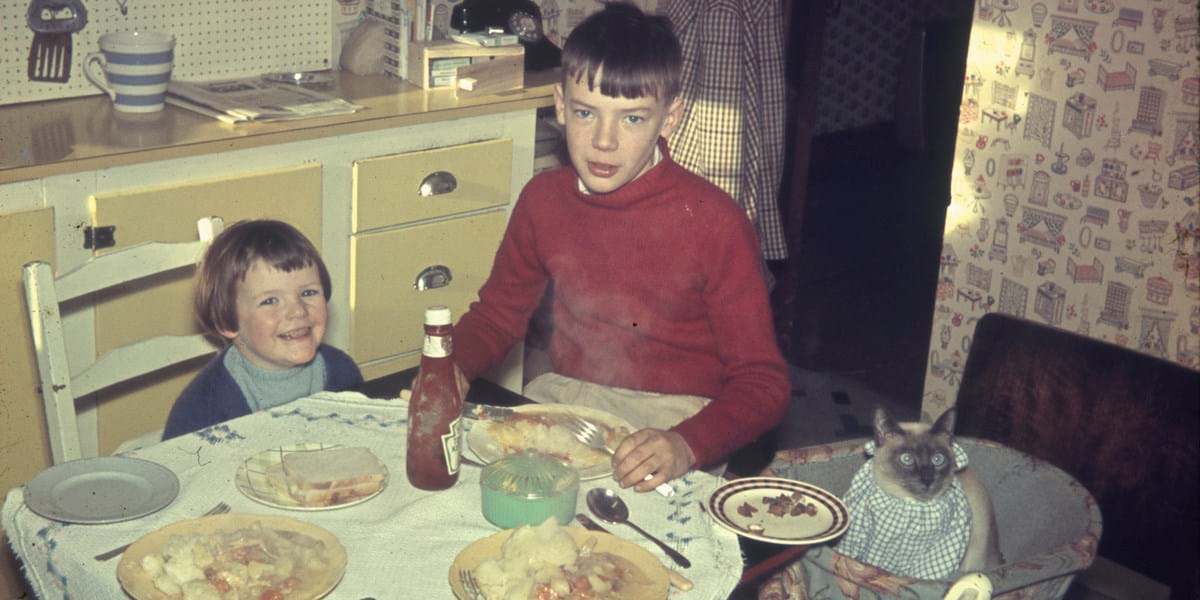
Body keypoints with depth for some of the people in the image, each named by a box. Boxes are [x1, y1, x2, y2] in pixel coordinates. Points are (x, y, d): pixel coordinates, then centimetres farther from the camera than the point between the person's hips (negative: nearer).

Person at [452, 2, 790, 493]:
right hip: (562, 396, 5)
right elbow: (497, 313, 16)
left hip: (674, 416, -4)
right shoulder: (544, 198, 1)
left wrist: (687, 445, -32)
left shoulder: (714, 222, -14)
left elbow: (761, 383, -13)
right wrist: (449, 371, -6)